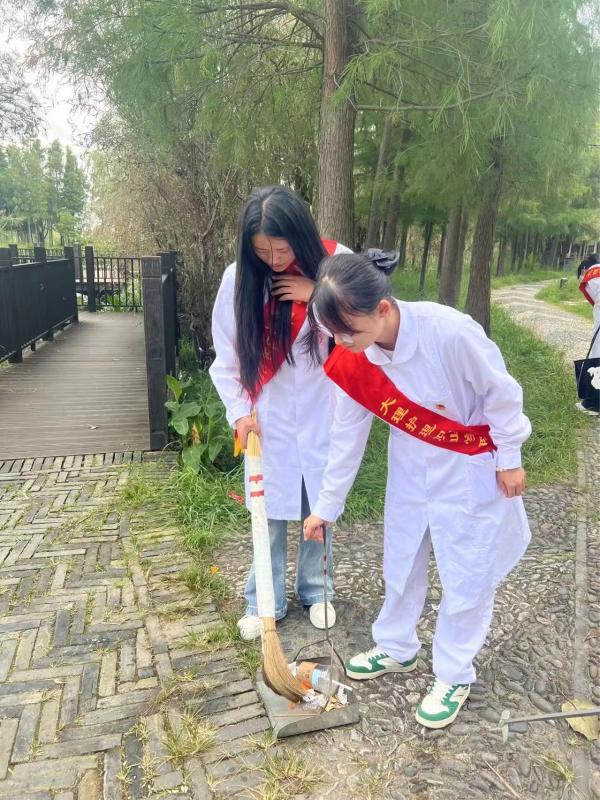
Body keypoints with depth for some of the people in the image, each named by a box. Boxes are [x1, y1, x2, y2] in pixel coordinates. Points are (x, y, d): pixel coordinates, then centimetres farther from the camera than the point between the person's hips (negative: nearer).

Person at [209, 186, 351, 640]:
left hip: (323, 411, 0)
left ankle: (316, 590, 37)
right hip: (268, 415, 0)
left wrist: (317, 295, -23)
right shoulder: (240, 277, -9)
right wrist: (240, 412, -9)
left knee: (321, 507, 14)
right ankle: (265, 601, 30)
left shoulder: (337, 263, -11)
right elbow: (226, 358, -2)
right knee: (270, 511, 9)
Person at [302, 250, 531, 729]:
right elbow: (347, 434, -5)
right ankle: (397, 648, 42)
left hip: (471, 464, -5)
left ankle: (454, 676, 30)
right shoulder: (351, 361, -17)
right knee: (401, 558, 18)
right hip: (412, 460, 5)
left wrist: (509, 458, -7)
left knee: (467, 572, 7)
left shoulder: (450, 332, -35)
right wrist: (326, 506, 2)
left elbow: (501, 392, -18)